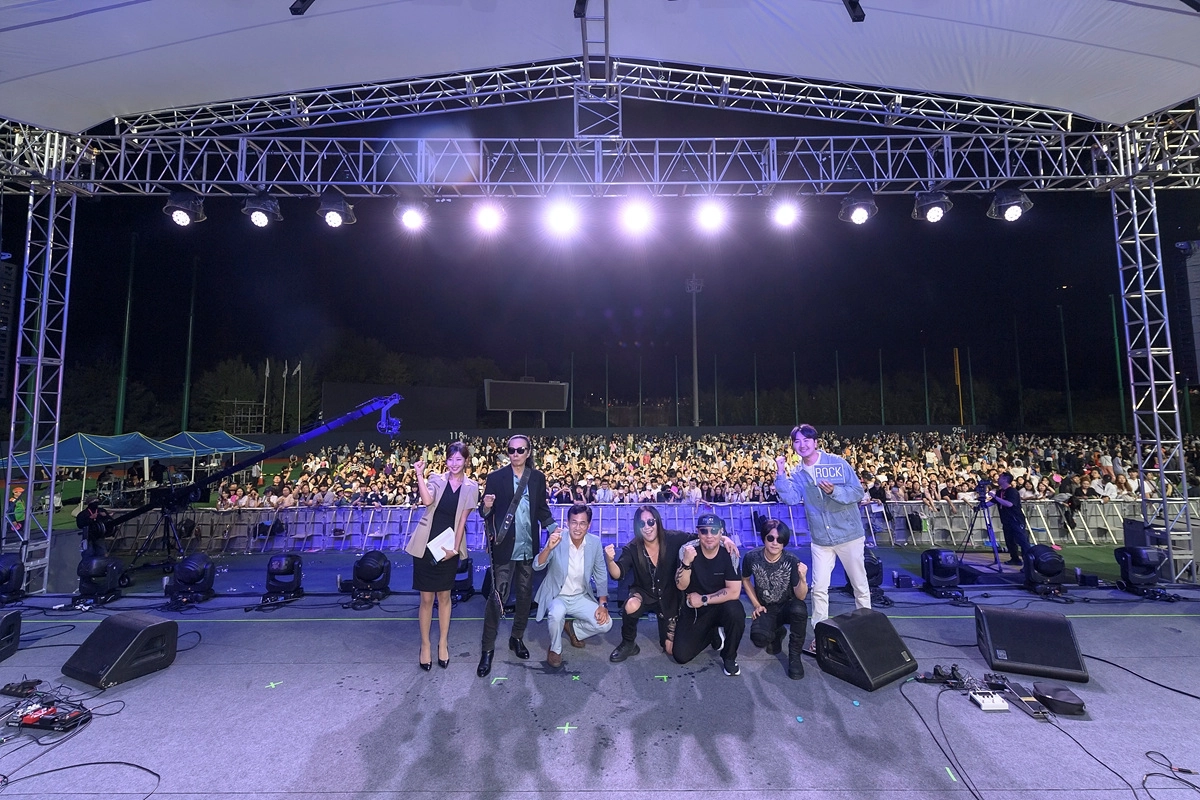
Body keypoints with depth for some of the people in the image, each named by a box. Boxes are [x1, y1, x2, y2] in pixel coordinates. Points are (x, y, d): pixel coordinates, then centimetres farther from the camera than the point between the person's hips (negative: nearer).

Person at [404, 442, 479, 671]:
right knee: (426, 598, 6)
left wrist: (455, 548, -7)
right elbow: (427, 501, -21)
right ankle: (425, 646, 20)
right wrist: (419, 475, -22)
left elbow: (462, 519, -3)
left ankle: (443, 644, 27)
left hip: (449, 546, 1)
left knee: (444, 596, 13)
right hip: (426, 544, 0)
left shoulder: (471, 487, -1)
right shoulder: (436, 479, -2)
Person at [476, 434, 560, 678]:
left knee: (525, 595, 15)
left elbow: (542, 509, 9)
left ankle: (517, 637, 34)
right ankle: (488, 649, 13)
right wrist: (486, 507, -26)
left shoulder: (538, 478, 4)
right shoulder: (496, 477, -5)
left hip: (529, 547, 3)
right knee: (497, 598, -1)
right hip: (505, 547, -3)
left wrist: (555, 529, -5)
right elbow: (485, 512, -3)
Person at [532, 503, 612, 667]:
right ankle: (555, 649, -3)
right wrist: (548, 548, -45)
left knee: (605, 624, -15)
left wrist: (603, 604, -9)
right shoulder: (557, 540, -18)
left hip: (581, 597, 3)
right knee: (557, 612, -35)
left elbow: (601, 575, -1)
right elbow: (537, 566, -26)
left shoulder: (595, 542, -10)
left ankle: (573, 628, 16)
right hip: (557, 596, -3)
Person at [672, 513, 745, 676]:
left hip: (720, 607, -1)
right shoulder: (688, 550, -16)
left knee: (734, 611, -34)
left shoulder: (729, 553, -18)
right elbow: (681, 586, -20)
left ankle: (729, 657, -5)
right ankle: (714, 634, 18)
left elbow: (734, 592, -20)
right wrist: (686, 562, -37)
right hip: (693, 609, 1)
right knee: (680, 655, -10)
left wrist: (703, 599, -19)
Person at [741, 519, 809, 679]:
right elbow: (745, 580, 5)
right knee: (759, 638, -29)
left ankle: (795, 655, -10)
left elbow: (800, 597, -20)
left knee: (799, 609, -37)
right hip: (766, 609, 1)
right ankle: (777, 633, 12)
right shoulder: (752, 557, -16)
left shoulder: (792, 561, -19)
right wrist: (756, 605, -1)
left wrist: (803, 579, -39)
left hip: (787, 607, 0)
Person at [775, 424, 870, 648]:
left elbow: (858, 492, -11)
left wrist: (834, 491, -27)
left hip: (849, 534, -2)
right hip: (821, 539, 3)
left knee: (860, 584, 11)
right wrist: (781, 474, -22)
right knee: (819, 588, 4)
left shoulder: (837, 463, -10)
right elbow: (791, 498, -14)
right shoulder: (797, 473, 1)